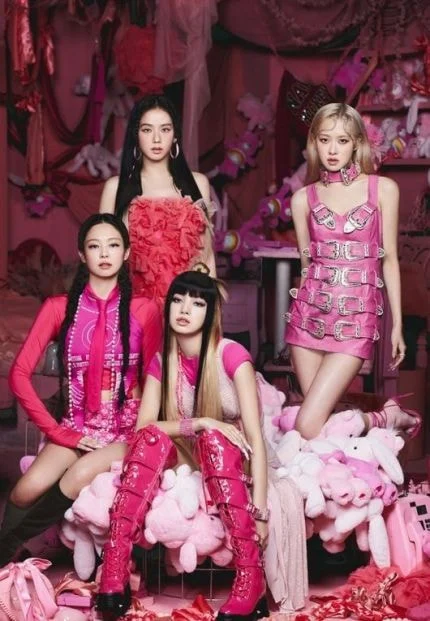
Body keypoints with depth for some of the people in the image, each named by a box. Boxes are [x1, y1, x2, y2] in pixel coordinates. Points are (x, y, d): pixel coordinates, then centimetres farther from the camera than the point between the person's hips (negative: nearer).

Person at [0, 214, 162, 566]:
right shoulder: (59, 308, 2)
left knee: (82, 474, -32)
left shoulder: (144, 310, 0)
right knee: (30, 487, -27)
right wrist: (60, 433, -9)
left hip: (126, 429, -1)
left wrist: (142, 433, -7)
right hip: (77, 426, 1)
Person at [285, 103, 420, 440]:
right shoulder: (303, 198, 6)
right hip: (309, 314, 3)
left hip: (357, 319, -3)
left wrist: (397, 324, 2)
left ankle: (388, 418, 12)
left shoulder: (383, 189, 2)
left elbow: (389, 259, 3)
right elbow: (307, 262, 13)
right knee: (323, 418, 4)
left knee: (308, 429, -12)